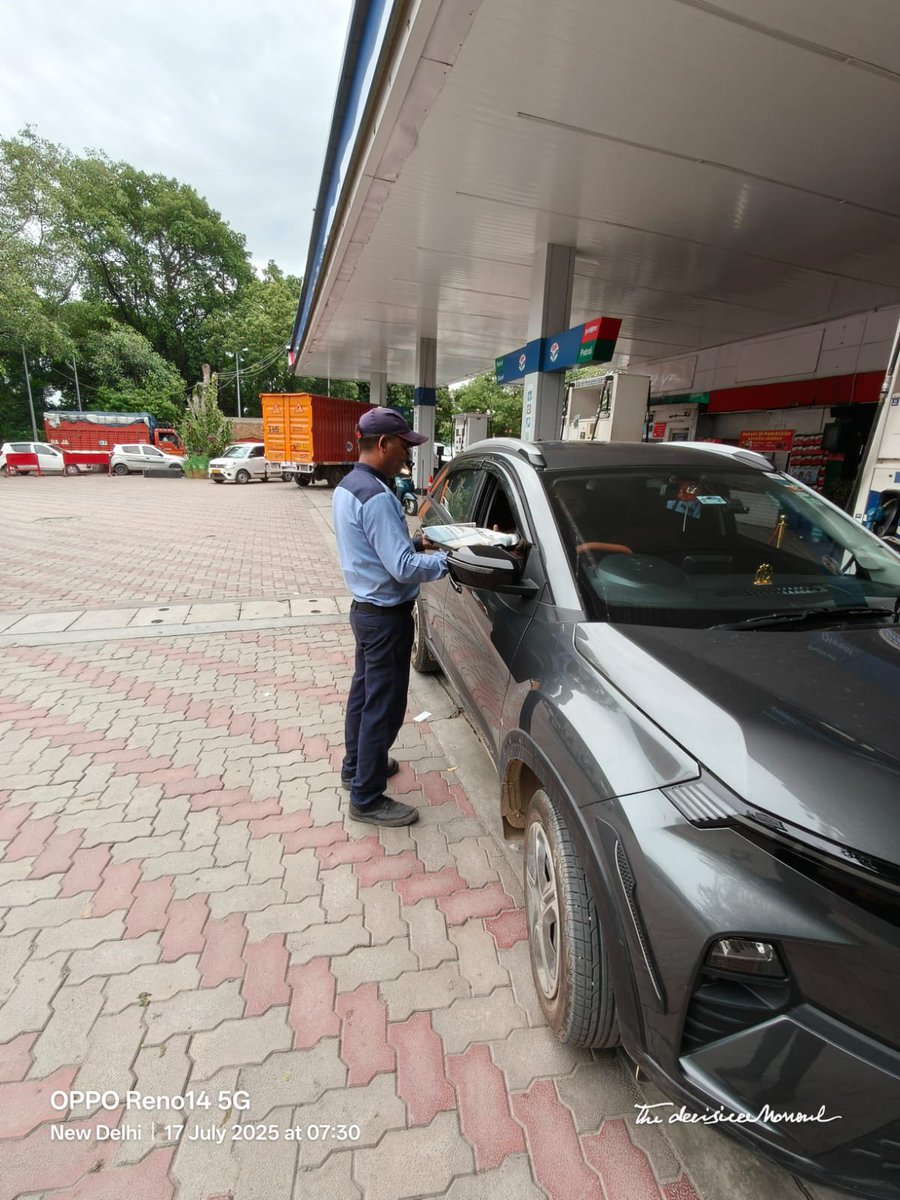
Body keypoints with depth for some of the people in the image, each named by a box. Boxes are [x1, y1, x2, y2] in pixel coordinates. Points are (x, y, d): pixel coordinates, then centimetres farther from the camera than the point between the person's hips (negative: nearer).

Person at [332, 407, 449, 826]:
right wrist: (453, 559, -17)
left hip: (365, 608, 10)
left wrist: (414, 542, 8)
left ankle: (355, 766, 41)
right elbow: (404, 568, -27)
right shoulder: (376, 496, -24)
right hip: (386, 615, -10)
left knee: (364, 692, 22)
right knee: (384, 706, 2)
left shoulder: (347, 486, 8)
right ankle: (367, 799, 17)